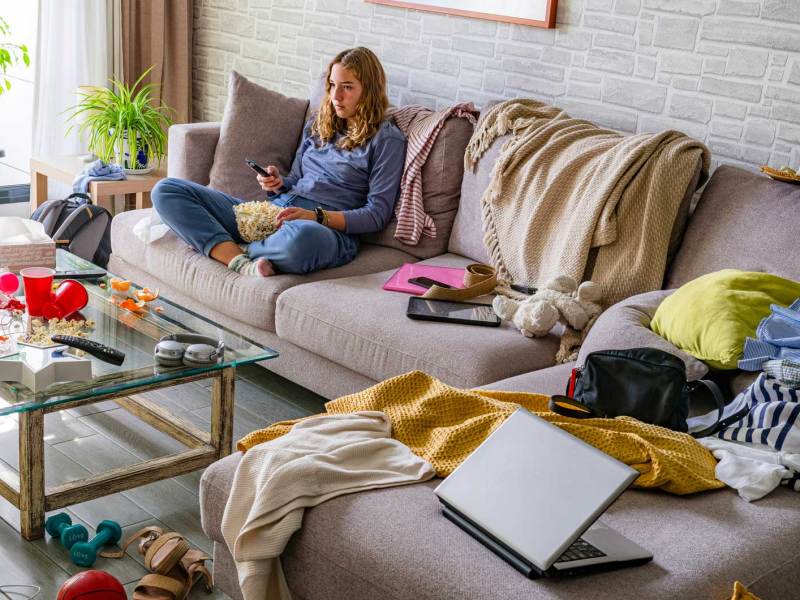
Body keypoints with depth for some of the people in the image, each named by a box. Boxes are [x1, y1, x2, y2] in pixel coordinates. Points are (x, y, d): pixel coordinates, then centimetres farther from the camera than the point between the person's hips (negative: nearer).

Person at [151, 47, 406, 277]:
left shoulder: (386, 139, 3)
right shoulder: (317, 124, 23)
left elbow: (377, 214, -3)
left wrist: (316, 216, -15)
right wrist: (278, 183, 3)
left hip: (330, 228, -6)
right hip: (275, 212, 7)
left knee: (300, 236, -48)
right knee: (166, 191, -5)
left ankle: (238, 249, -15)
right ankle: (241, 263, -25)